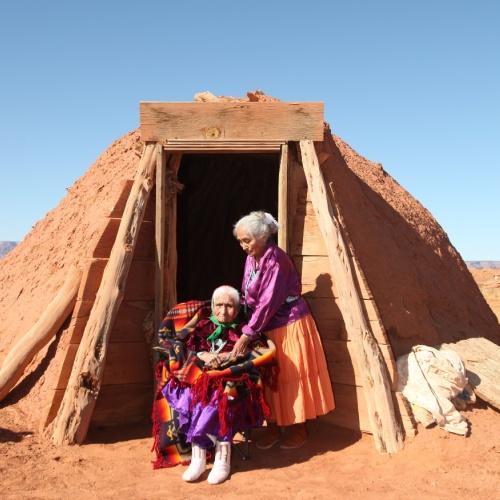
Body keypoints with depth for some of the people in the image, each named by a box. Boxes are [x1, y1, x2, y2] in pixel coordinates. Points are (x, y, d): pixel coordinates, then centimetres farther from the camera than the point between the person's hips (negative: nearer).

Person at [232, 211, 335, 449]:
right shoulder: (251, 259, 4)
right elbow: (248, 297, 11)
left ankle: (297, 430, 19)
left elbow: (268, 302, -26)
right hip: (268, 328, 8)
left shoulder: (275, 259, -22)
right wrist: (249, 329, 2)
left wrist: (247, 334, -25)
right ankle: (273, 427, 24)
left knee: (291, 377, 4)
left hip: (289, 326, -8)